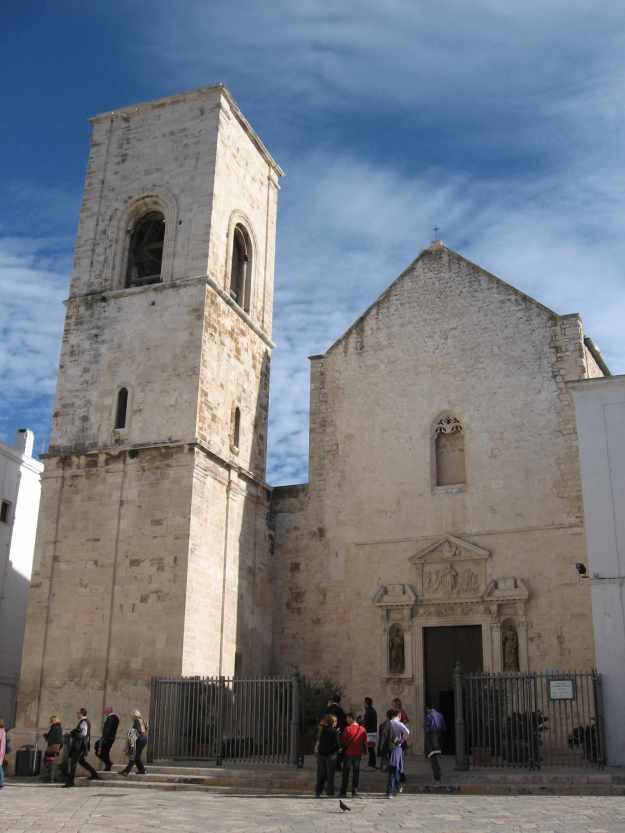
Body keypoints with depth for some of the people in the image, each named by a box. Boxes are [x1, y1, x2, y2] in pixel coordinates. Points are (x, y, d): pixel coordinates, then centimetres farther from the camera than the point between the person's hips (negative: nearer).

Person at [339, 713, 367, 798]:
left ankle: (343, 792, 8)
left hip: (348, 753, -3)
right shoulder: (362, 729, -2)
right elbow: (365, 742, 4)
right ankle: (354, 792, 8)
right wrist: (365, 752, 15)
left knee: (345, 774, 6)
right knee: (356, 774, 10)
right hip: (357, 754, 3)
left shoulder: (348, 729, -13)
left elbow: (343, 741, -6)